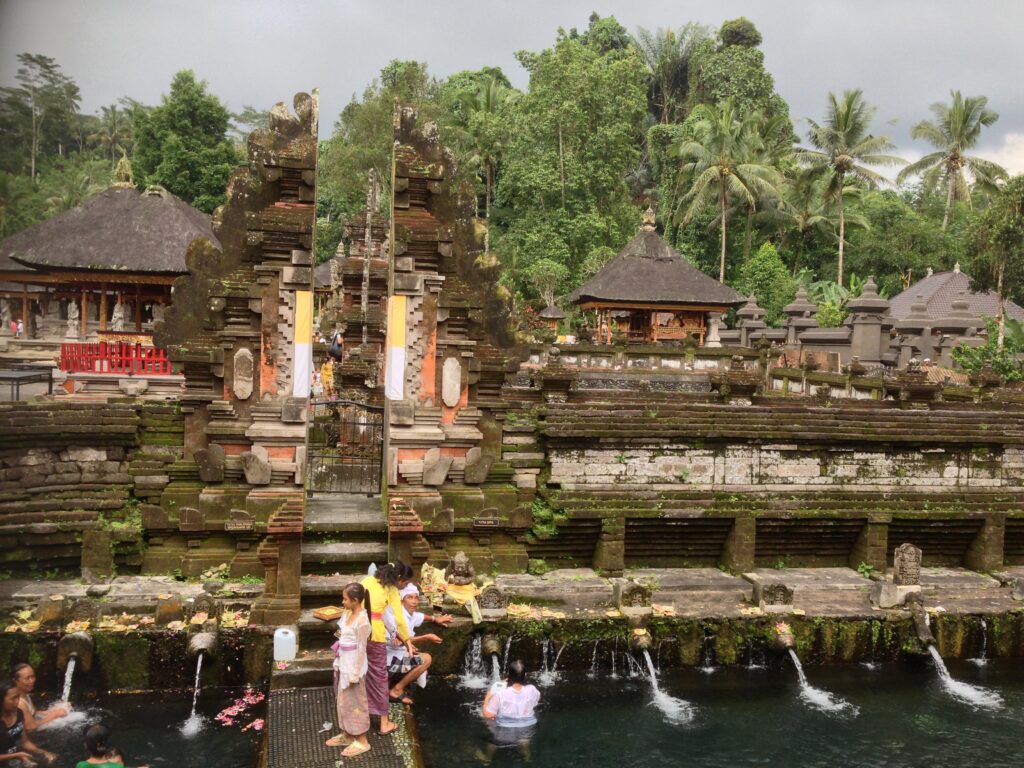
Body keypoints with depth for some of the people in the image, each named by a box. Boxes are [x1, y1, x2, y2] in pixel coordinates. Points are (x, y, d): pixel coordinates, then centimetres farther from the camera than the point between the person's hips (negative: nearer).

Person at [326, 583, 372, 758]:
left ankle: (362, 741, 16)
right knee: (344, 701, 19)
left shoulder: (362, 620, -23)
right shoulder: (347, 614, 3)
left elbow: (361, 649, -21)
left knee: (355, 702, 4)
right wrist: (339, 664, 16)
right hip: (344, 665, 8)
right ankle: (347, 734, 34)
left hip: (354, 666, -8)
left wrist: (355, 674, -18)